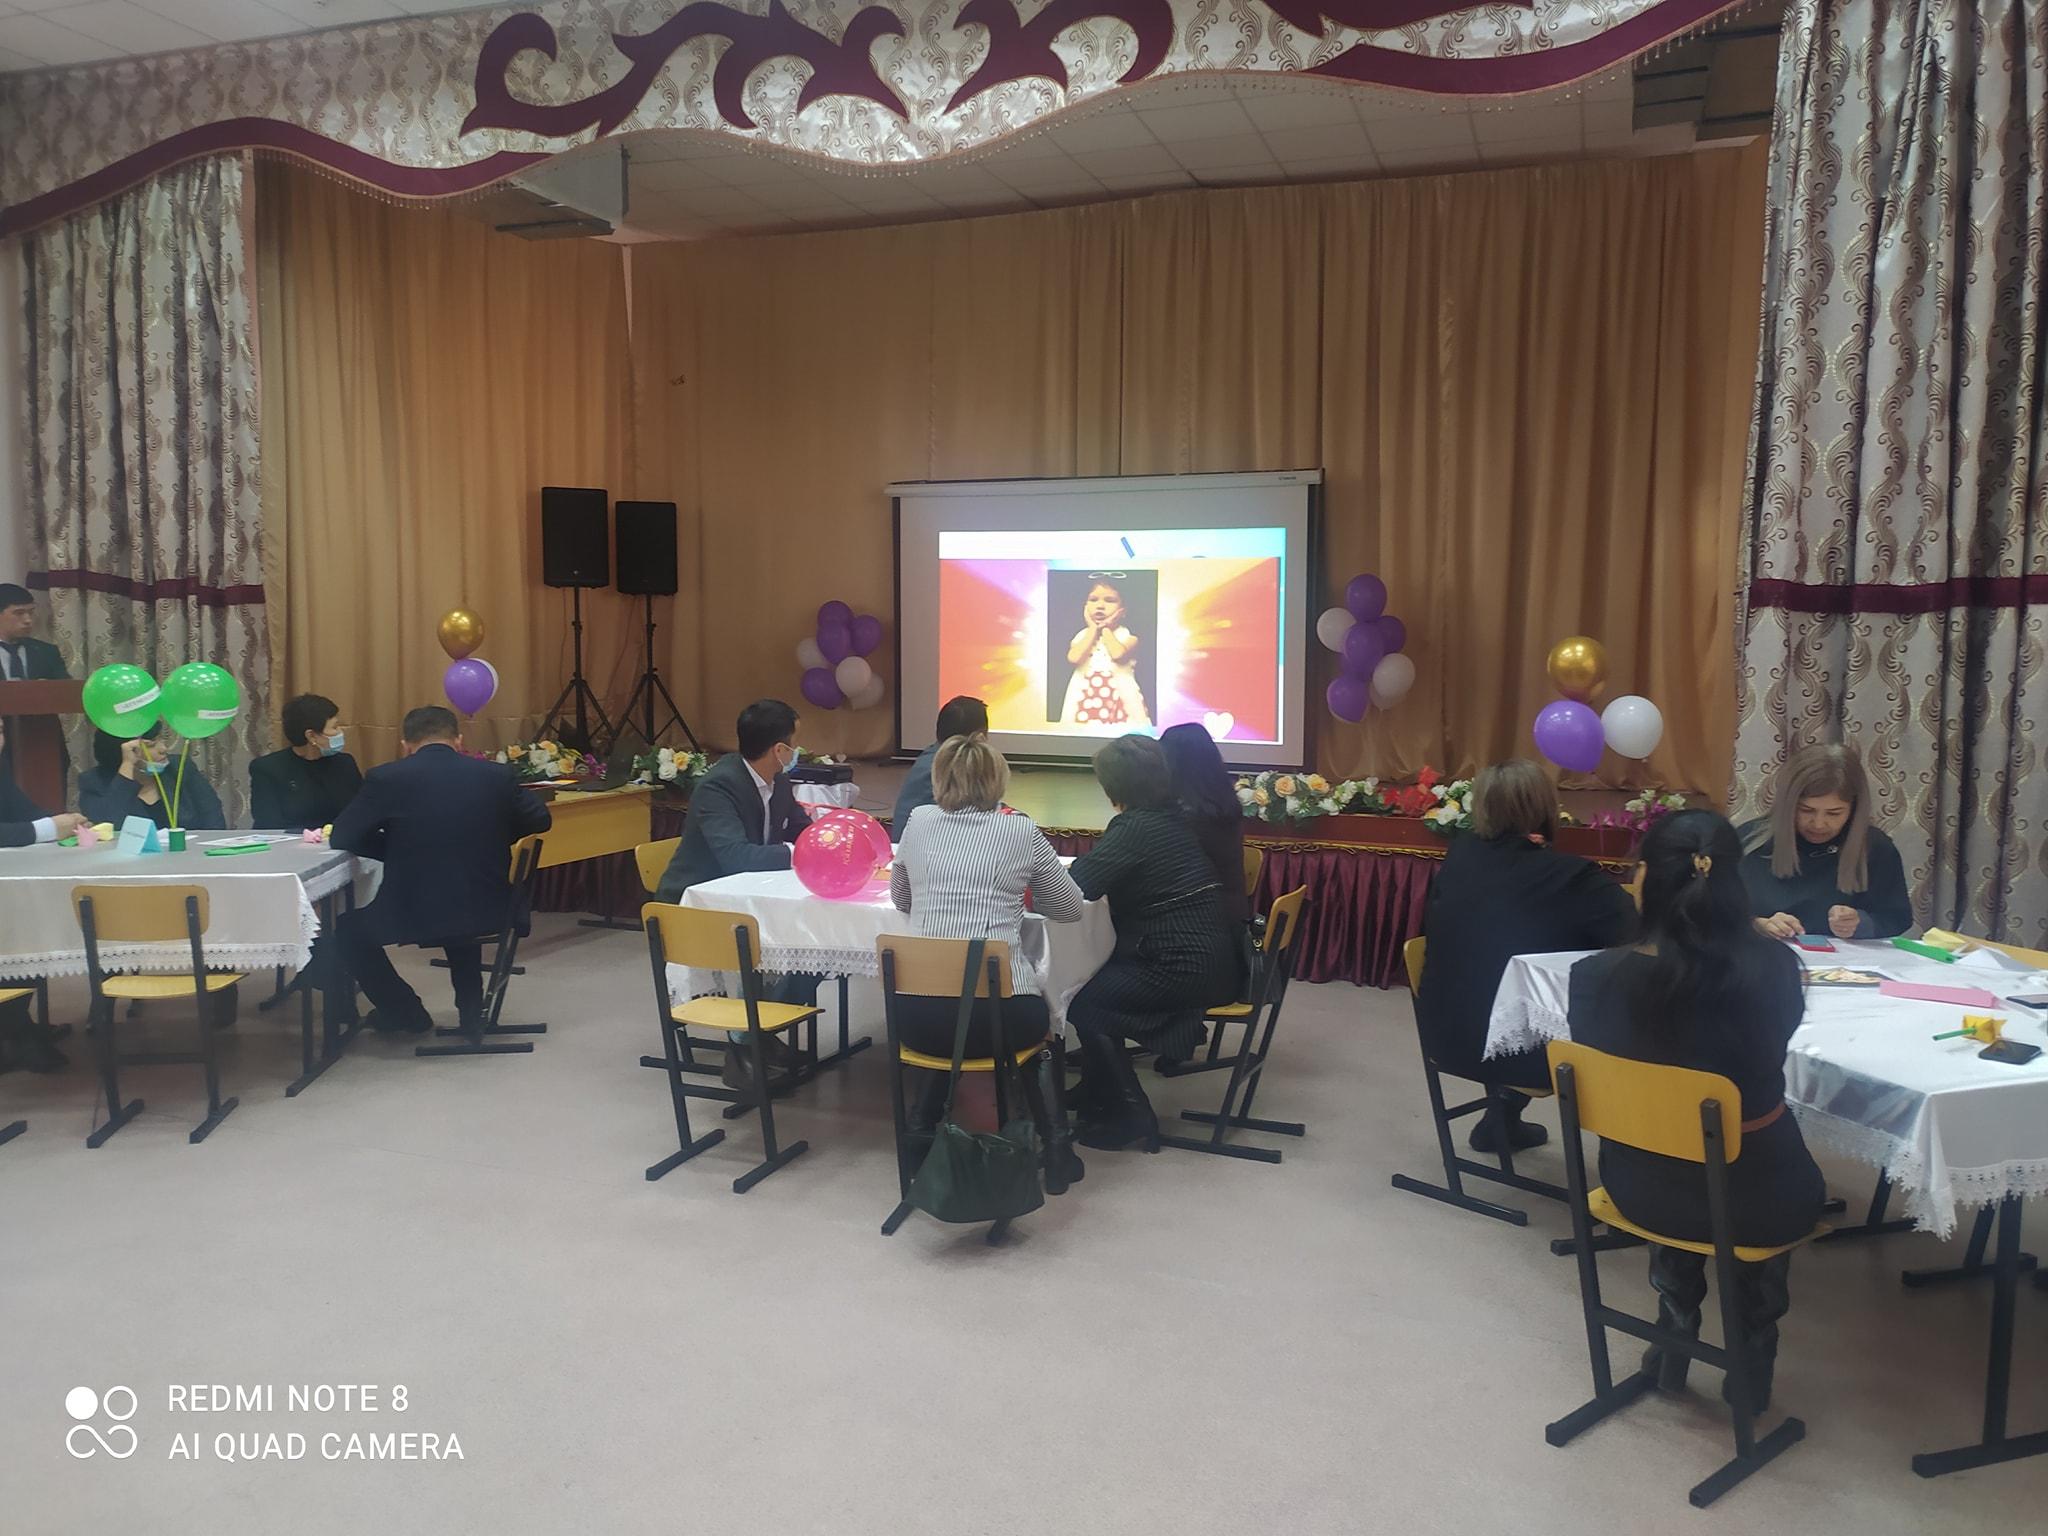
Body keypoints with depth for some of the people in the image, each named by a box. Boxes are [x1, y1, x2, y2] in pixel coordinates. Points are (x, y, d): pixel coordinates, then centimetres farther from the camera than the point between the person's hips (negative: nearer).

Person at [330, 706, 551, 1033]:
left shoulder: (386, 778, -5)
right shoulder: (497, 774, 1)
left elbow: (341, 838, 2)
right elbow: (540, 820, 14)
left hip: (412, 915, -4)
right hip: (488, 911, 4)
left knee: (350, 928, 27)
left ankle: (405, 1011, 28)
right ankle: (472, 1007, 37)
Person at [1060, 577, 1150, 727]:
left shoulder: (1127, 636, 1)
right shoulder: (1083, 636, 7)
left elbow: (1118, 654, -21)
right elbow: (1073, 658, -13)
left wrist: (1106, 629, -4)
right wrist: (1093, 629, -4)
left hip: (1119, 697, -2)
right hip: (1086, 698, 2)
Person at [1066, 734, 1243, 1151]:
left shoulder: (1134, 827, -16)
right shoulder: (1179, 816, 10)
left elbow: (1076, 885, -19)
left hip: (1184, 970, -10)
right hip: (1214, 957, 10)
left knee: (1083, 1002, -2)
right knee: (1098, 980, 19)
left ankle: (1132, 1120, 4)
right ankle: (1098, 1096, 29)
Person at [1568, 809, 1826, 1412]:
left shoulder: (1595, 974, -19)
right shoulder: (1773, 967, -21)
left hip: (1638, 1182, 1)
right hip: (1750, 1192, -1)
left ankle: (1676, 1331, 44)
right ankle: (1752, 1355, 44)